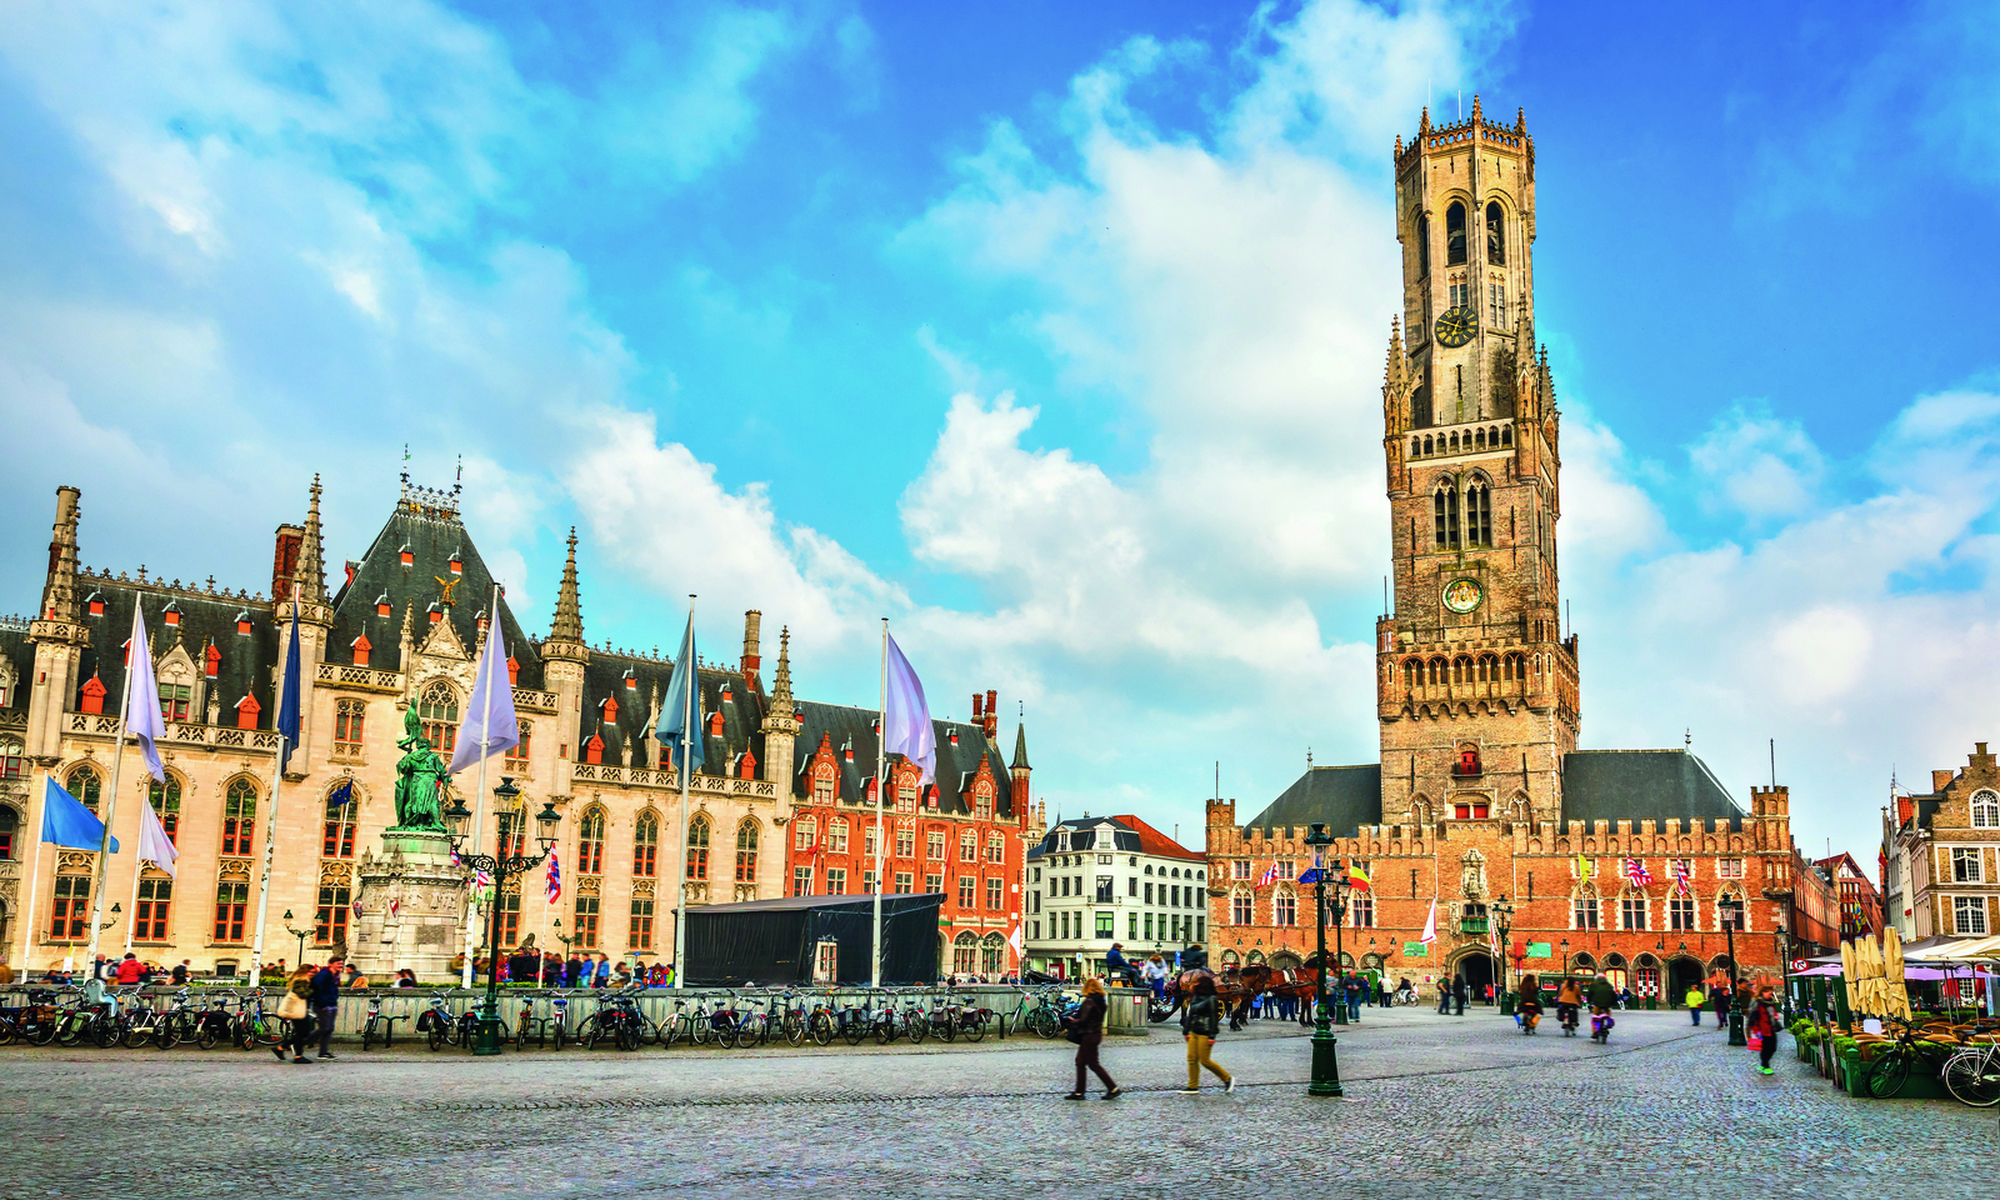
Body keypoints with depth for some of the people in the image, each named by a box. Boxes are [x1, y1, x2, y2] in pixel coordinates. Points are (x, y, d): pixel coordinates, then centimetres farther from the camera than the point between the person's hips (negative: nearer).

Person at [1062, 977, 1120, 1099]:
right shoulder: (1101, 1001, 9)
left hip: (1089, 1035, -9)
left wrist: (1072, 1021, -2)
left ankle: (1113, 1088, 0)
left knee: (1093, 1064, -2)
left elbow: (1083, 1020, -21)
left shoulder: (1089, 1001, -18)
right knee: (1080, 1062, 13)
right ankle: (1079, 1092, 15)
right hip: (1097, 1033, 9)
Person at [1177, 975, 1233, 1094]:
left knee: (1204, 1060, -5)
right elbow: (1189, 1015, 19)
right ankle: (1193, 1086, 10)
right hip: (1194, 1033, 8)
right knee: (1192, 1058, 3)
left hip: (1205, 1034, -8)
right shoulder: (1195, 998, 13)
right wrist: (1186, 1031, 17)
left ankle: (1228, 1079, 9)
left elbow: (1214, 1018, -14)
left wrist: (1212, 1036, -17)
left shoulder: (1211, 999, -11)